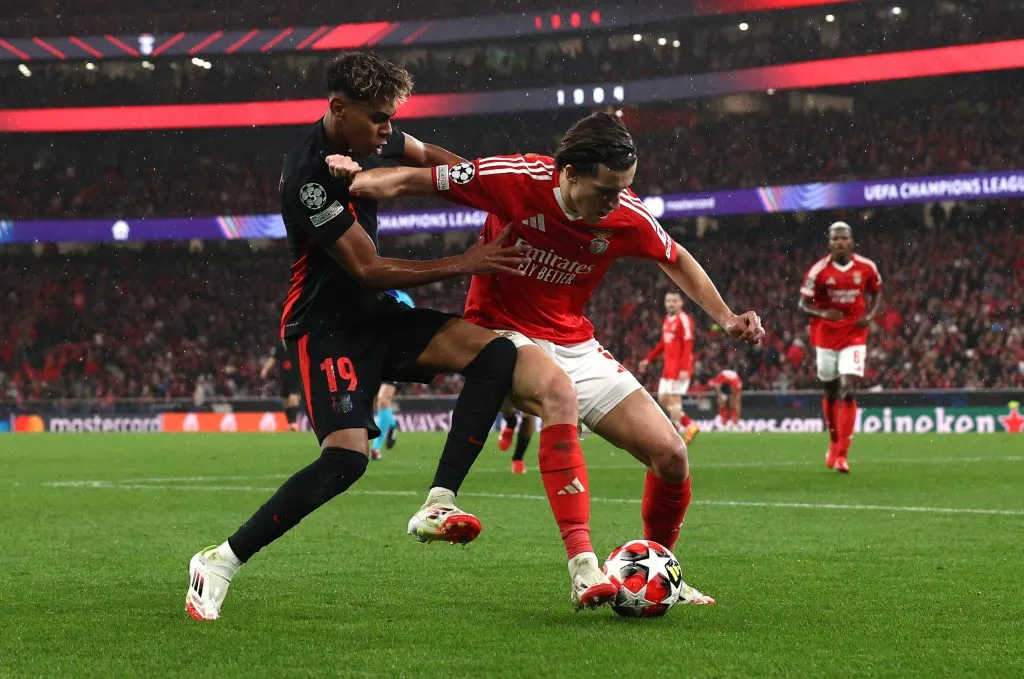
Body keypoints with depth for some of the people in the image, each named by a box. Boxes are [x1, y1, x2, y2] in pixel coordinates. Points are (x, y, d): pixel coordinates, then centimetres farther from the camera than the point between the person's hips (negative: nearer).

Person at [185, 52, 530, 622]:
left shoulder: (367, 136, 1)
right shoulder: (310, 176, -24)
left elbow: (429, 157, 24)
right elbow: (369, 269, -22)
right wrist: (466, 264, -17)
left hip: (379, 314, 8)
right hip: (328, 324, -8)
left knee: (496, 355, -12)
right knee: (347, 457, -25)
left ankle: (439, 505, -15)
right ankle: (221, 562, -11)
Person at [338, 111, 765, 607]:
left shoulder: (627, 216, -11)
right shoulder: (515, 179, -21)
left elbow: (676, 260, 11)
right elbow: (413, 181, -11)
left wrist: (725, 318, 3)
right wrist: (356, 179, -26)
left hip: (575, 343, 4)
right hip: (503, 335, -4)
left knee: (670, 455, -7)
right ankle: (582, 563, -41)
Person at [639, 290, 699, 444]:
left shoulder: (684, 320, -11)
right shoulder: (667, 320, 16)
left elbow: (688, 346, -18)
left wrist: (684, 369, -25)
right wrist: (648, 359, 24)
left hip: (679, 368, -9)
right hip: (668, 367, 9)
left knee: (674, 397, -10)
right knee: (663, 399, 8)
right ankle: (690, 425, 15)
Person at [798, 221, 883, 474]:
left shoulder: (866, 267, -5)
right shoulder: (819, 270, -11)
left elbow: (876, 293, 13)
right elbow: (803, 304, -6)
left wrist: (870, 316, -6)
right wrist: (822, 313, -25)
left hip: (854, 337, 0)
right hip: (825, 337, 0)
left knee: (849, 392, -13)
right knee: (831, 392, 12)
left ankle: (842, 454, -11)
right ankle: (834, 444, 36)